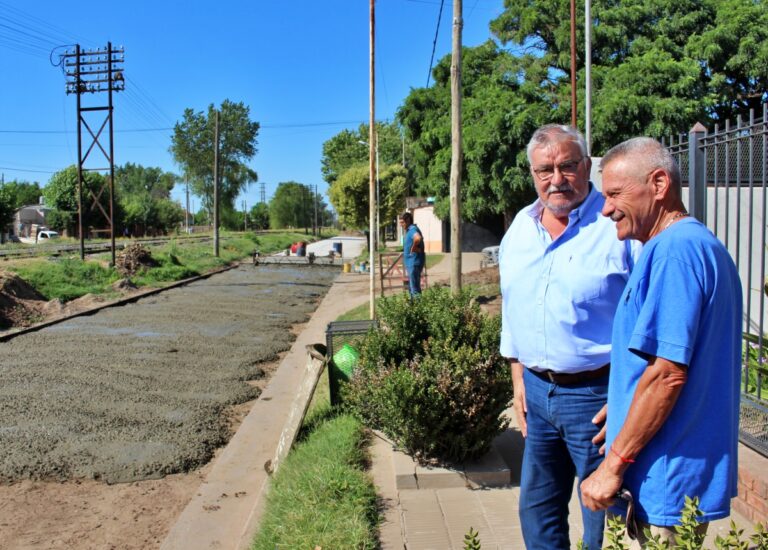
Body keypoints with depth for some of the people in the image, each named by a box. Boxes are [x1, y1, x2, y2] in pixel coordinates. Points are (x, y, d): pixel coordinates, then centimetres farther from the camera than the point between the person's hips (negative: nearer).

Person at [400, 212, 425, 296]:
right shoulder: (409, 230, 15)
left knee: (415, 289, -8)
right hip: (411, 263, 11)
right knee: (411, 288, 16)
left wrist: (413, 248, -25)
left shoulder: (412, 229, -17)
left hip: (414, 263, -11)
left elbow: (418, 238, -40)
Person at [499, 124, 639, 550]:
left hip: (596, 394, -6)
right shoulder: (520, 228, 7)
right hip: (537, 390, 6)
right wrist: (519, 378, 14)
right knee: (537, 510, 20)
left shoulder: (619, 224, -13)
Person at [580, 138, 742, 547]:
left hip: (667, 482, -10)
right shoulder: (702, 245, 13)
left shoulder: (672, 250, -19)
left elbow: (666, 373, -25)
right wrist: (623, 408, 20)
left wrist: (614, 464, -18)